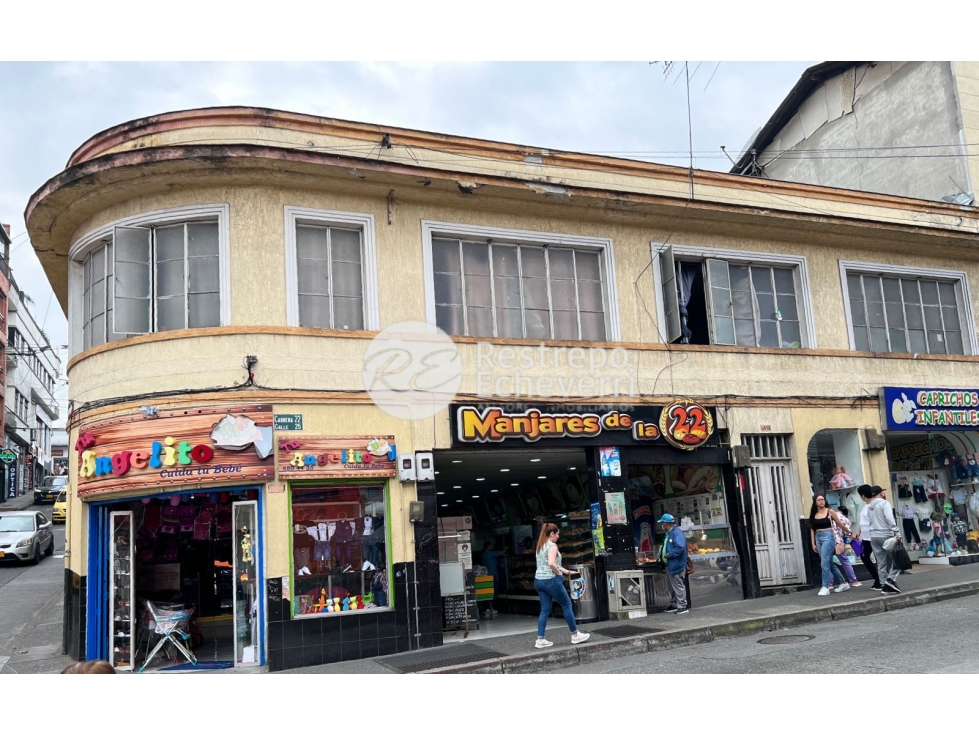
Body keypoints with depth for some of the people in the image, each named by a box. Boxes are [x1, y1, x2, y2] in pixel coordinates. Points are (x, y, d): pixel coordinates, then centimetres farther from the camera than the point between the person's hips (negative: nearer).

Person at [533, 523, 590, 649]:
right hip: (551, 580, -8)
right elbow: (551, 563, -27)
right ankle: (575, 635, 15)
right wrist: (559, 573, -11)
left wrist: (565, 571, 23)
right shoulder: (552, 546, -13)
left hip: (539, 580, 8)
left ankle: (540, 640, 6)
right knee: (567, 605, 6)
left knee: (545, 610, 10)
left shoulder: (540, 546, 15)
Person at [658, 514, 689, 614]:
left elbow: (680, 548, -29)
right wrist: (662, 554, 10)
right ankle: (674, 605, 28)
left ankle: (683, 607, 0)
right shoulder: (669, 533, 15)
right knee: (672, 587, 18)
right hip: (670, 565, 11)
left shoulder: (677, 533, -18)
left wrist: (669, 555, -22)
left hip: (676, 565, -11)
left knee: (678, 586, -5)